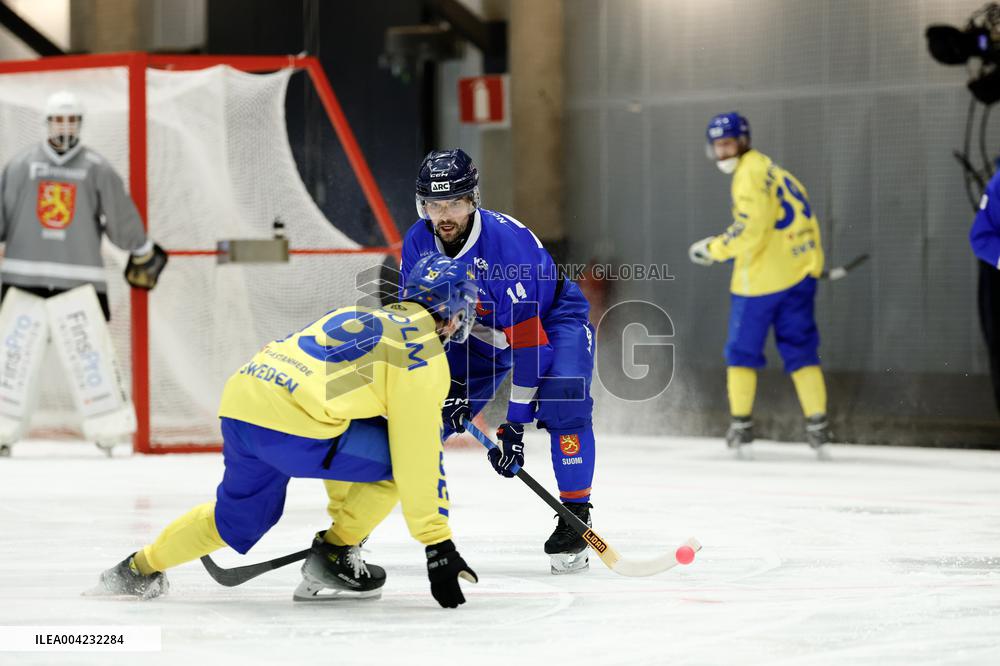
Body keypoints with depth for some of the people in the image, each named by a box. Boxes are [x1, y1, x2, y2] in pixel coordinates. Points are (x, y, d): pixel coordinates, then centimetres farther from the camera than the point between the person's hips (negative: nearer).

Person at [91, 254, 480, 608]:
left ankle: (140, 568, 41)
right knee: (400, 456, 5)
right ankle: (331, 558, 10)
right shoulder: (422, 355, 0)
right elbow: (419, 455, -5)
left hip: (240, 404, 9)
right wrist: (438, 543, 0)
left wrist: (346, 511, 44)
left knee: (240, 516, 30)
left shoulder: (358, 317, 26)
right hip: (290, 424, -9)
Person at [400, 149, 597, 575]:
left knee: (564, 396, -32)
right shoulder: (417, 244, -18)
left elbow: (526, 337, -35)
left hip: (550, 319, -5)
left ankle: (575, 517, -21)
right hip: (478, 329, 5)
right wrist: (443, 385, -20)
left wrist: (516, 423, -34)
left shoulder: (509, 241, -36)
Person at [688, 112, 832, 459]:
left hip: (762, 276, -8)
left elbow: (750, 228, -19)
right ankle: (817, 425, 1)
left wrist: (713, 248, -9)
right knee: (800, 351, 8)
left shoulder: (750, 172, -10)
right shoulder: (773, 170, 18)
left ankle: (741, 426, 7)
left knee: (742, 351, 5)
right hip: (799, 274, 8)